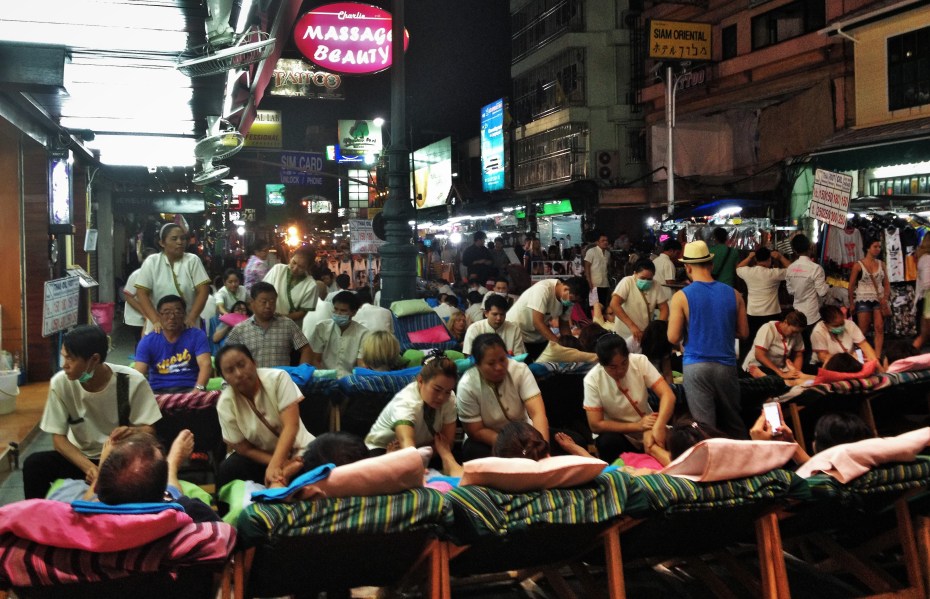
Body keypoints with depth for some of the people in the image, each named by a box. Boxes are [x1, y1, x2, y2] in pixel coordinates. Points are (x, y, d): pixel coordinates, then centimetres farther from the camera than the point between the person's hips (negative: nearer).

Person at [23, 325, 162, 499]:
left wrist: (132, 432, -36)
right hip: (81, 457, 2)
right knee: (34, 464, -25)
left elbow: (149, 429, -11)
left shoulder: (132, 381, -18)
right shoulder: (60, 383, -14)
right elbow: (59, 438, -9)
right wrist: (89, 467, -27)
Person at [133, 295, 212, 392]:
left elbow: (206, 364, -11)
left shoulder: (197, 336, 3)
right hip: (158, 391, 2)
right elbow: (138, 374, -3)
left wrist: (198, 389, -30)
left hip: (188, 389, -2)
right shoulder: (147, 342, 7)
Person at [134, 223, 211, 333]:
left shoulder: (193, 260, -1)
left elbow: (203, 291, -6)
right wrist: (156, 320, -18)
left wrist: (191, 318, -17)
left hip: (187, 328, 0)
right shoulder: (151, 262, -1)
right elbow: (142, 293, -6)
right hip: (159, 328, 0)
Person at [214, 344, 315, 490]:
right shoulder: (225, 404, -15)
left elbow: (291, 425, -27)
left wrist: (275, 466, -40)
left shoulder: (277, 378, -20)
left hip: (296, 449, -1)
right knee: (228, 470, -27)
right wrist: (281, 465, -24)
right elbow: (245, 449, -8)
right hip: (260, 457, 1)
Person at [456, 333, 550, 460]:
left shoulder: (520, 371, -20)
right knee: (471, 450, -33)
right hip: (488, 440, -1)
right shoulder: (467, 386, -22)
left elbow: (538, 413, -28)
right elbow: (476, 431, -15)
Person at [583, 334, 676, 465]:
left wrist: (658, 427, -39)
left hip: (647, 431, 2)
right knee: (607, 442, -35)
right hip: (616, 433, -2)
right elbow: (595, 425, -17)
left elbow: (668, 395, -21)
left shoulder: (640, 361, -15)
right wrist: (638, 426, -25)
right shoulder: (592, 380, -18)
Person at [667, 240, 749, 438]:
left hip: (696, 366, -3)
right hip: (726, 365, 3)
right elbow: (743, 332, 9)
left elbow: (673, 338, -7)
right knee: (733, 422, 18)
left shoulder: (681, 297, -8)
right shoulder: (733, 294, 3)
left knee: (704, 426, -1)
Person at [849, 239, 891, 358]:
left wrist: (885, 298, -6)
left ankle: (878, 356, 0)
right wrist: (851, 303, 0)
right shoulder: (858, 265, -6)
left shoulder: (881, 264, 6)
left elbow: (887, 284, 9)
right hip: (864, 300, -3)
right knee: (863, 331, 2)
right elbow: (851, 285, -1)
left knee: (879, 328, -2)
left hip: (879, 300, 4)